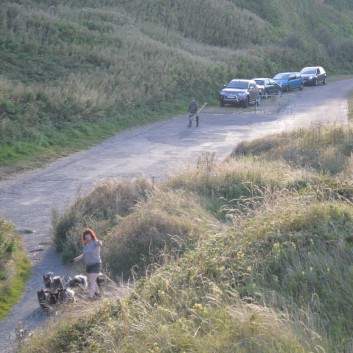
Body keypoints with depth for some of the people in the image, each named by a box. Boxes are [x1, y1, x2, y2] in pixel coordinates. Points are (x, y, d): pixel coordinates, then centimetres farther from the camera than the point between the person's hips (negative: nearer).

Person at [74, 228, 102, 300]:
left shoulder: (95, 242, -15)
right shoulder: (85, 244, 6)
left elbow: (99, 243, -39)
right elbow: (83, 254, 11)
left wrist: (100, 243, -64)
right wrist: (79, 258, -9)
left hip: (95, 264, -8)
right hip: (88, 265, 8)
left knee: (92, 281, -15)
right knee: (92, 281, 21)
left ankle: (91, 298, -16)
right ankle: (97, 292, 42)